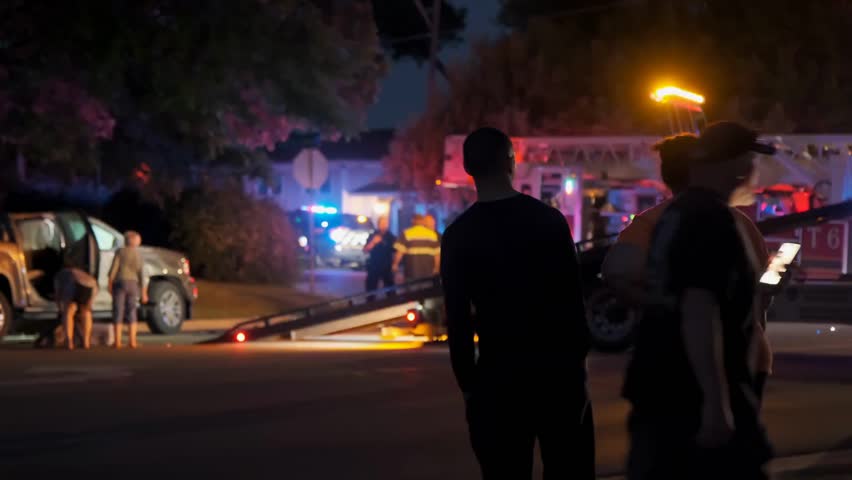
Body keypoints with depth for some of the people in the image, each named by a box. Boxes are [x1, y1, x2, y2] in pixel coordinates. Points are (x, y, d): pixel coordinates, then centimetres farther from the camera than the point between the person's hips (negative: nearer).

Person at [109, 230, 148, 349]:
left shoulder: (120, 252, -2)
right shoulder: (137, 254, 4)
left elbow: (113, 268, -9)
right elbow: (141, 273, 2)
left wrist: (110, 283, -1)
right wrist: (143, 291, 4)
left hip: (120, 282, -2)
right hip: (132, 283, 2)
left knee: (118, 312, 0)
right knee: (131, 312, 8)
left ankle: (118, 341, -5)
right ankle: (132, 341, 1)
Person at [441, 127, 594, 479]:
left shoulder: (458, 235, -3)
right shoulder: (549, 219, -1)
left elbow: (458, 320, -3)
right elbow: (573, 297, 0)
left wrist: (468, 384, 3)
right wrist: (579, 355, 8)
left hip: (499, 375, -1)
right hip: (559, 368, 1)